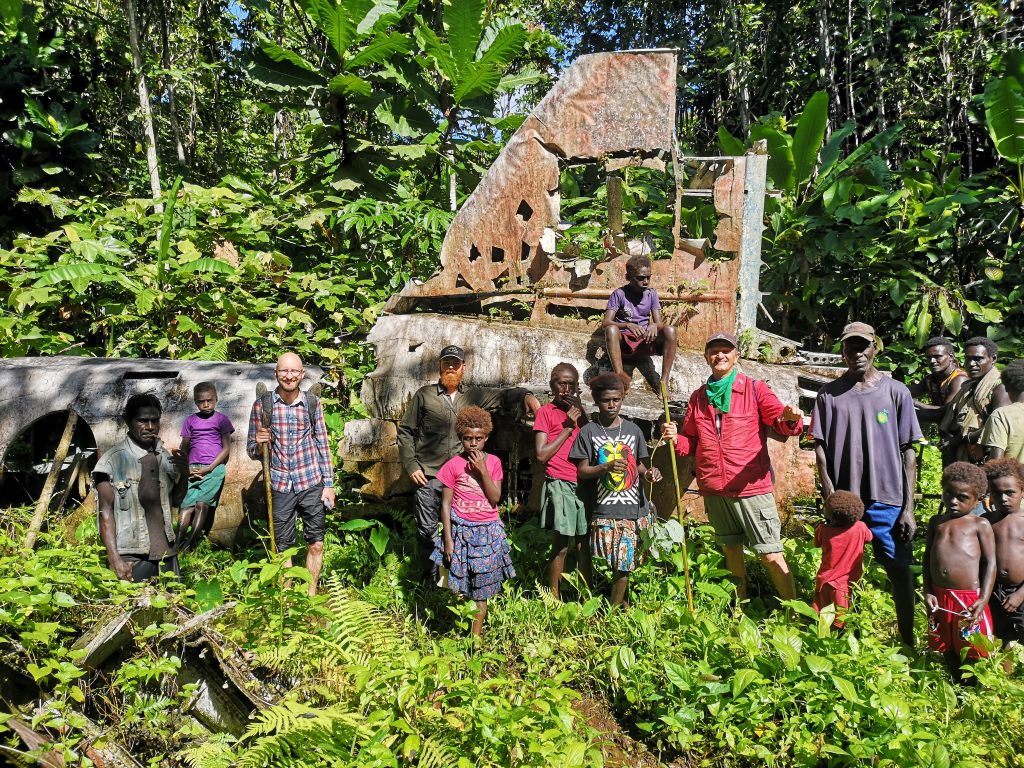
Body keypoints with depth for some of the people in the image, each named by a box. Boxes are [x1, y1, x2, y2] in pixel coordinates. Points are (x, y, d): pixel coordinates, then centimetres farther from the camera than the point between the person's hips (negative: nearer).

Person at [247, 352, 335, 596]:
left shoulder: (312, 404, 1)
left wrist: (329, 484, 3)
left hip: (312, 483, 1)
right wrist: (259, 444, -20)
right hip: (280, 485, -1)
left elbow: (323, 445, 6)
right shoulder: (262, 404, -2)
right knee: (283, 547, 8)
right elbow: (251, 450, 4)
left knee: (316, 544, 6)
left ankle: (311, 596, 23)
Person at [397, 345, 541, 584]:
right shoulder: (424, 395, 3)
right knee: (427, 530, 3)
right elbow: (406, 431, 6)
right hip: (428, 476, -1)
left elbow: (504, 395, 13)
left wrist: (526, 394, -8)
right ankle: (427, 582, 19)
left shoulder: (475, 396, 9)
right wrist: (410, 464, -1)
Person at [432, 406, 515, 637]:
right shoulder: (453, 465, -6)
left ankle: (476, 634, 18)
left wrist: (482, 470, -16)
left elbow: (495, 498, -7)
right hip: (462, 531, -2)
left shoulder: (493, 462, 1)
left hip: (488, 531, 2)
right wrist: (448, 539, -7)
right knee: (462, 588, 3)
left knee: (481, 589, 7)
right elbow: (445, 504, -4)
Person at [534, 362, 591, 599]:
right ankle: (554, 598, 6)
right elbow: (541, 454, -5)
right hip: (559, 484, -5)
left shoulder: (579, 411, 18)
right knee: (561, 545, -5)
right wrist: (568, 428, -7)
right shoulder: (546, 412, 2)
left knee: (584, 543, 6)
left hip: (583, 484, 5)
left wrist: (581, 415, 1)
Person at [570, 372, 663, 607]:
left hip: (634, 507, 3)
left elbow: (638, 464, 15)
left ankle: (615, 610, 20)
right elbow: (582, 470, -3)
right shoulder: (588, 431, -1)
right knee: (614, 560, -2)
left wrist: (647, 473, -7)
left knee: (625, 563, 4)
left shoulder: (633, 429, 8)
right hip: (604, 510, -2)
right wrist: (606, 467, -20)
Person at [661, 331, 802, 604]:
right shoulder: (698, 397, 11)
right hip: (714, 489, 4)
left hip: (751, 486, -4)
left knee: (771, 555, -4)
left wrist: (790, 419, -32)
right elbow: (691, 443, 15)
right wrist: (675, 438, -6)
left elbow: (780, 420, -9)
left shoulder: (754, 389, 1)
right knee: (731, 551, 14)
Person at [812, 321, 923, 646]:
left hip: (888, 499, -1)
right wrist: (830, 494, -5)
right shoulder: (829, 394, 5)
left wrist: (908, 507, -2)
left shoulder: (896, 392, 3)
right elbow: (820, 447, 5)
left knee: (899, 569, 4)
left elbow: (909, 452, 2)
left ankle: (908, 641, 19)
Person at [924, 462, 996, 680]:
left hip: (969, 599, -5)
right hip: (940, 598, 5)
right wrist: (928, 592, 3)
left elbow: (990, 562, -4)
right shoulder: (936, 522, 12)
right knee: (947, 648, 18)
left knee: (971, 650, 5)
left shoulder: (980, 524, -1)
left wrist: (984, 600, -13)